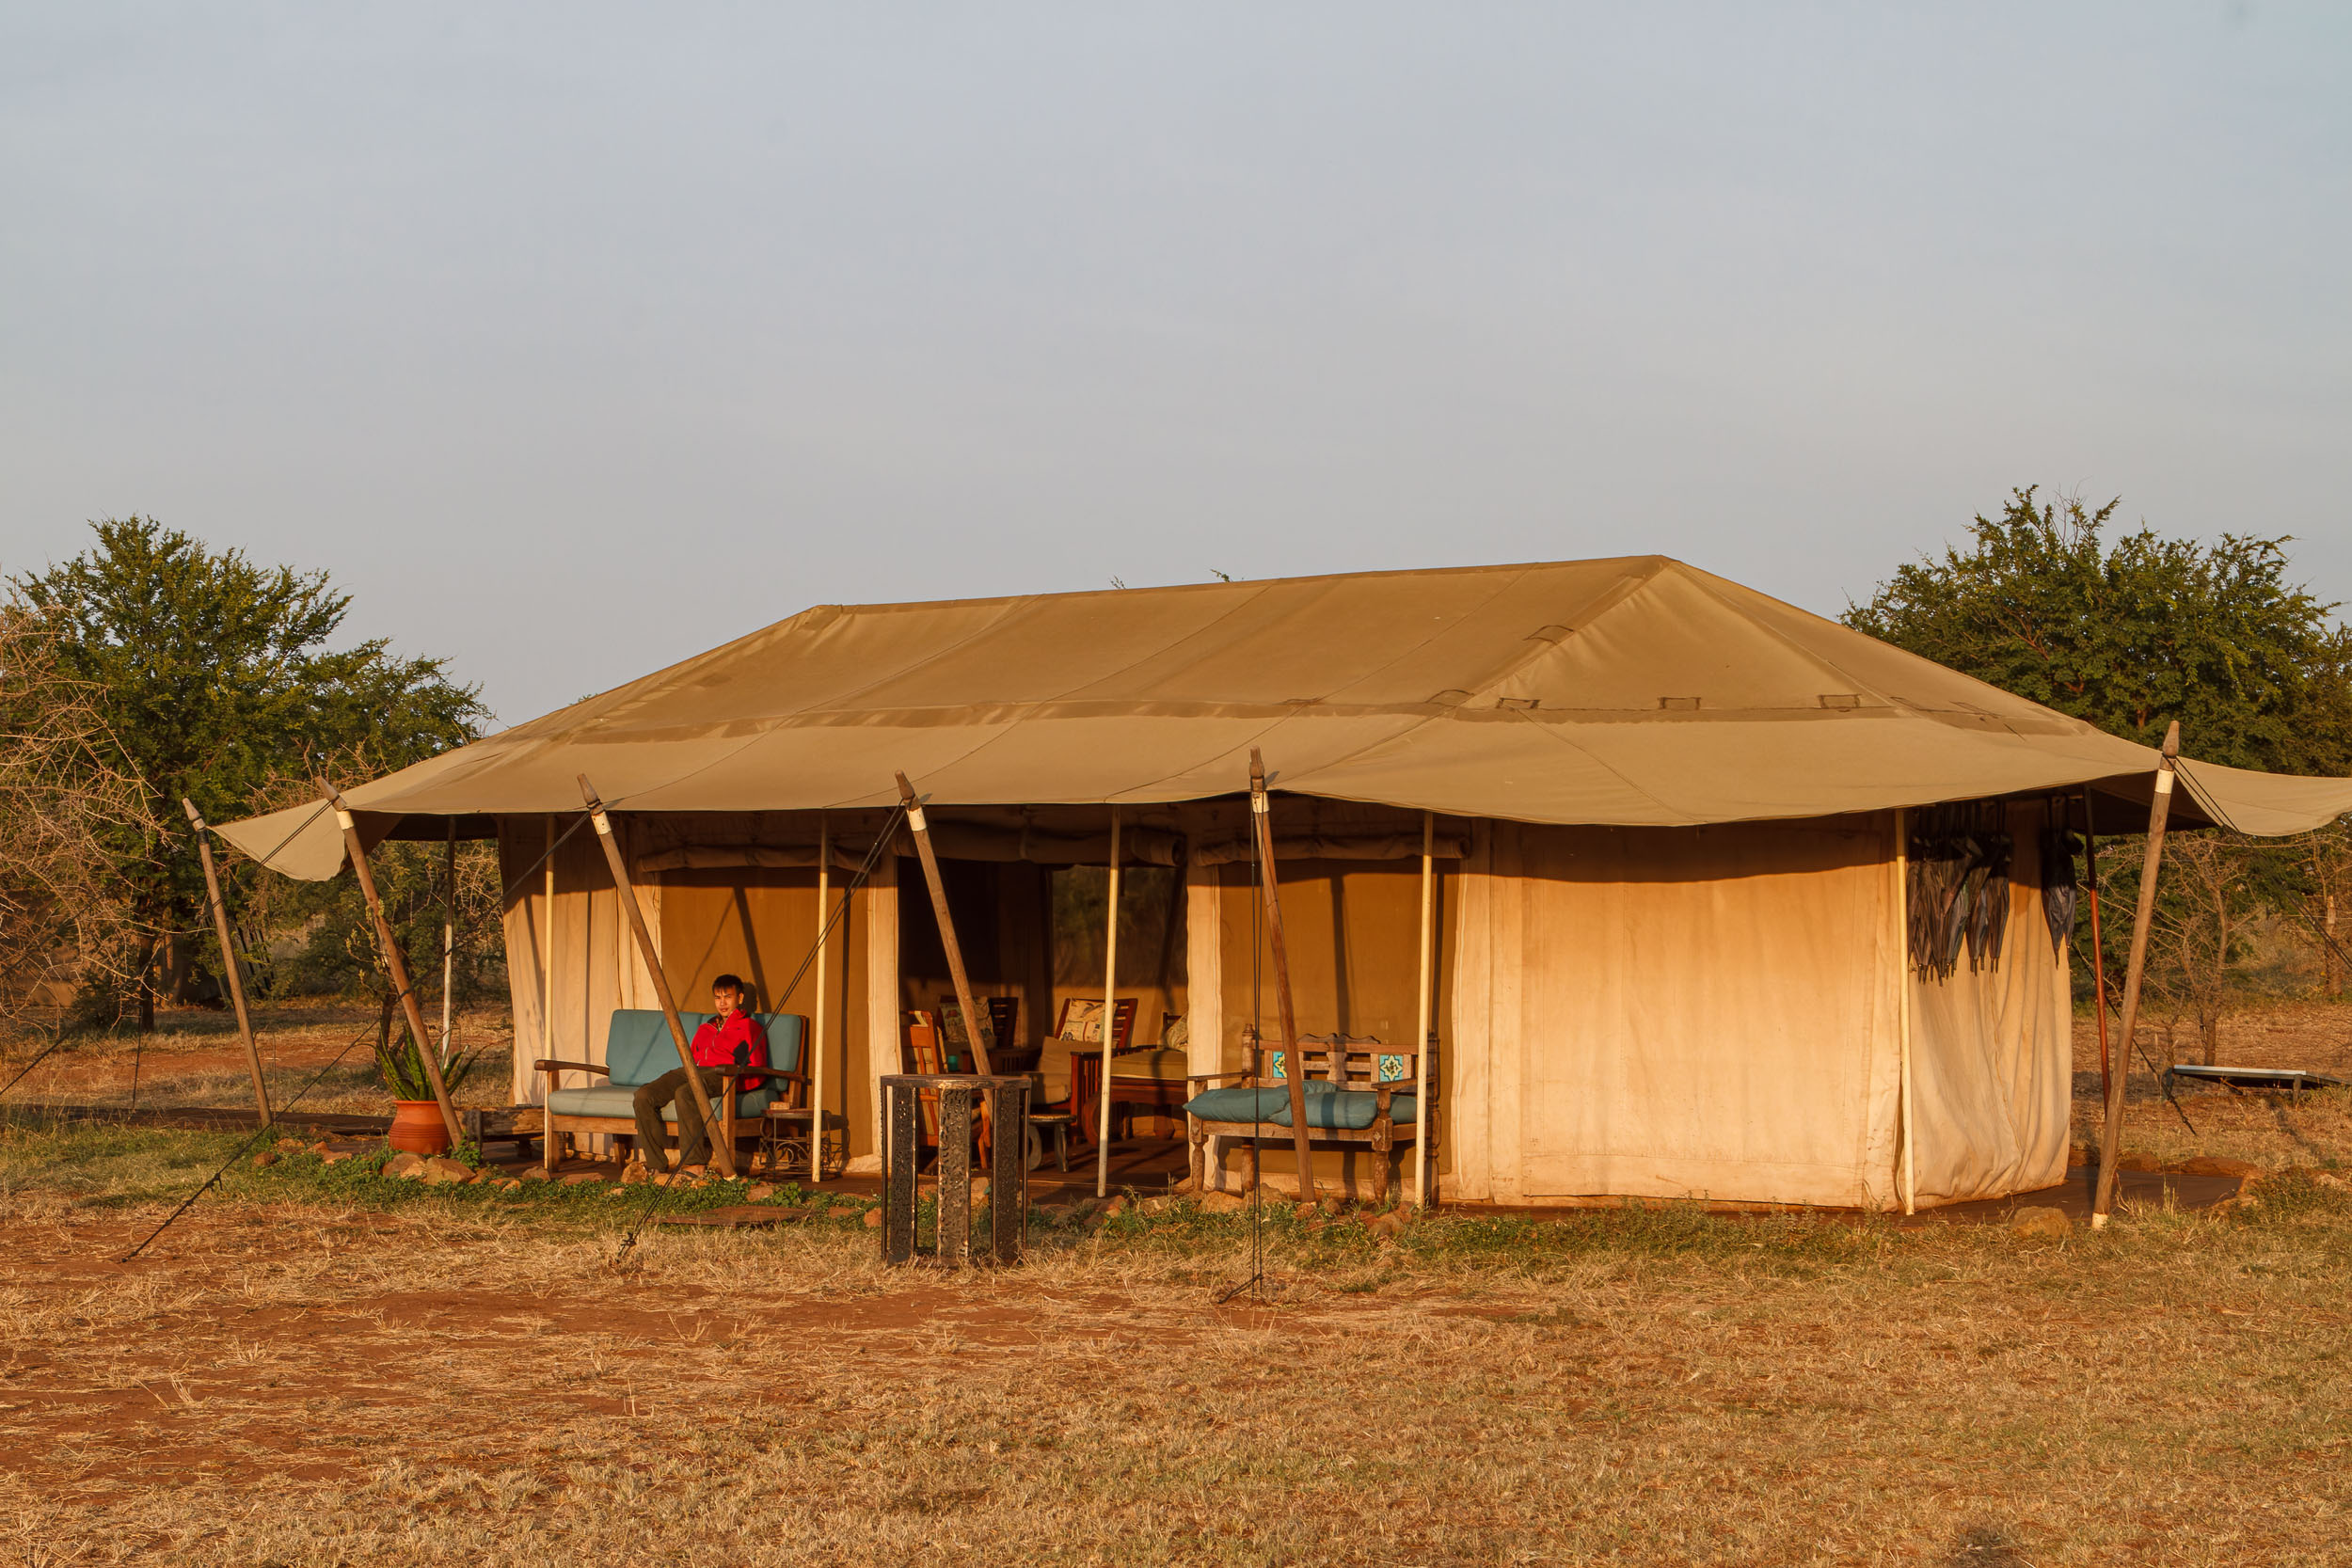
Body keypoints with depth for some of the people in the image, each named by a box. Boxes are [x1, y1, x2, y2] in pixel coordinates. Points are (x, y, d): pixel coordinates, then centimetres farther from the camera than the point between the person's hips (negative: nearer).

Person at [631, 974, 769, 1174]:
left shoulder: (750, 1028, 13)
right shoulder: (705, 1029, 35)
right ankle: (654, 1164, -23)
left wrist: (733, 1080, -15)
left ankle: (695, 1164, -41)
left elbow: (756, 1070, 2)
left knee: (685, 1093, -40)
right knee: (644, 1095, -21)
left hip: (720, 1075, -6)